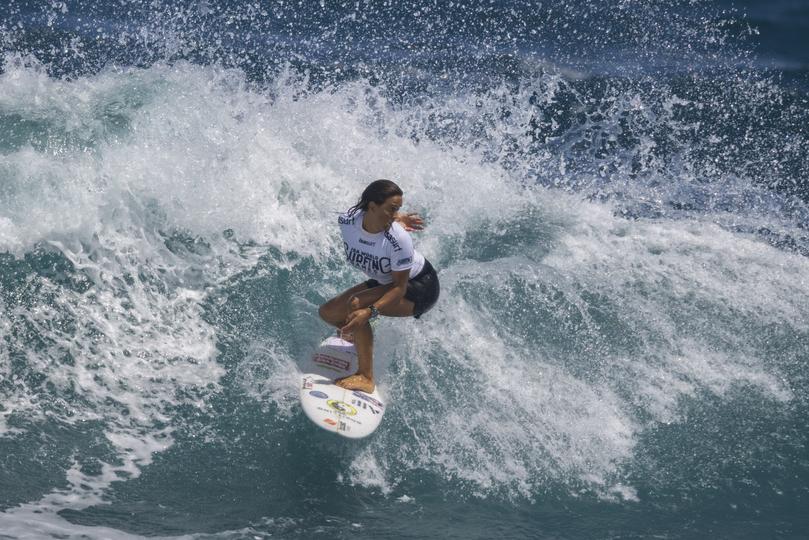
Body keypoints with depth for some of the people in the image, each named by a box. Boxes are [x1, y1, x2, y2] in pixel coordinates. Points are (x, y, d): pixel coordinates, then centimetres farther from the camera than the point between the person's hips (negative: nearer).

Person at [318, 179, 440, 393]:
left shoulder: (398, 240, -36)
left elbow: (400, 288, -29)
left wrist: (370, 312, -41)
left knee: (356, 304, -29)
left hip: (420, 288, -7)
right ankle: (363, 336, 32)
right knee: (327, 313, 1)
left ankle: (366, 378, -24)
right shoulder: (346, 222, -21)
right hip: (384, 282, 7)